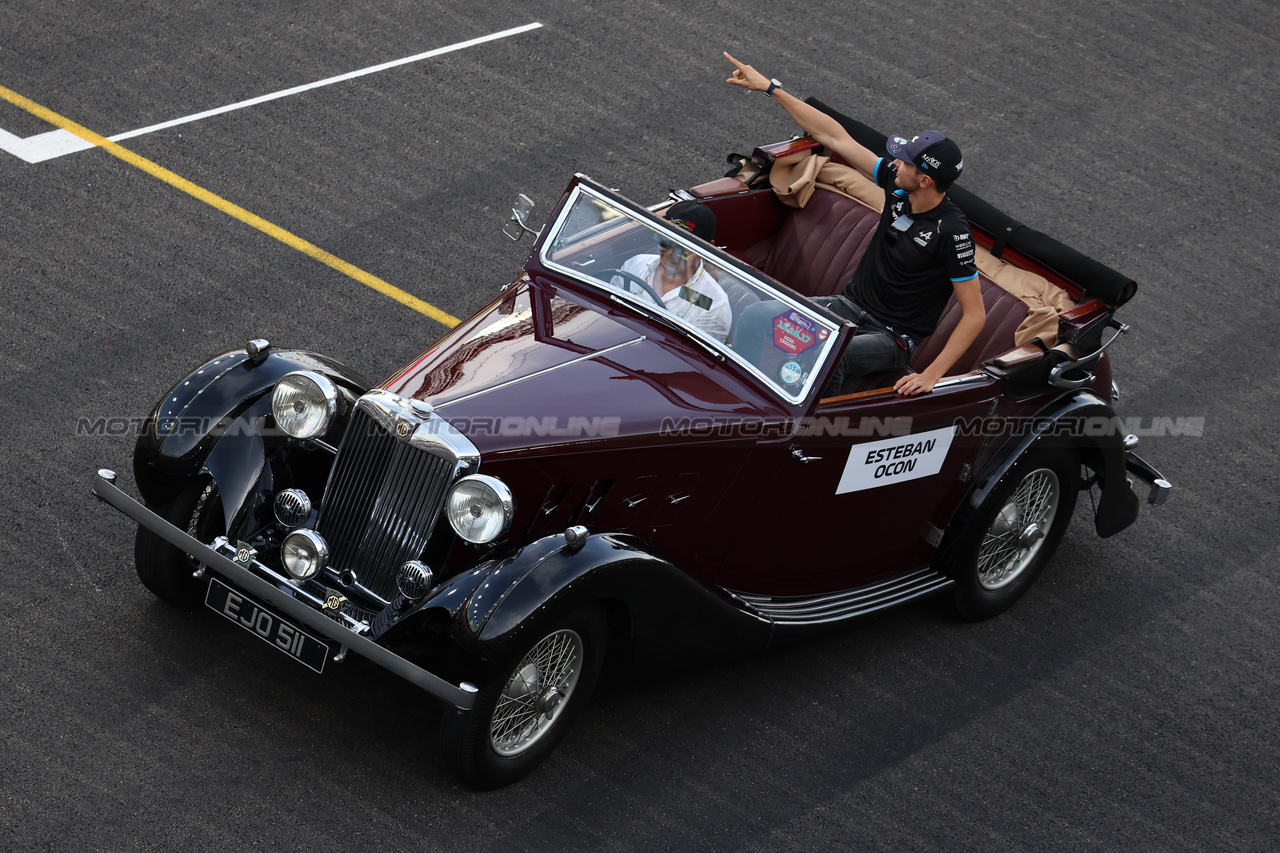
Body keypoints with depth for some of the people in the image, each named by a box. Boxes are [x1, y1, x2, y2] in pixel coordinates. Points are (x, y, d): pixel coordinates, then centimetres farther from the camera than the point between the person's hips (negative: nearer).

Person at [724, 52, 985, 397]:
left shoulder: (953, 232, -22)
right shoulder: (898, 187, -3)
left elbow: (975, 315, -19)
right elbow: (836, 137, 3)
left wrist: (932, 374, -26)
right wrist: (770, 88, 3)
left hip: (891, 338, -7)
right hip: (850, 306, 7)